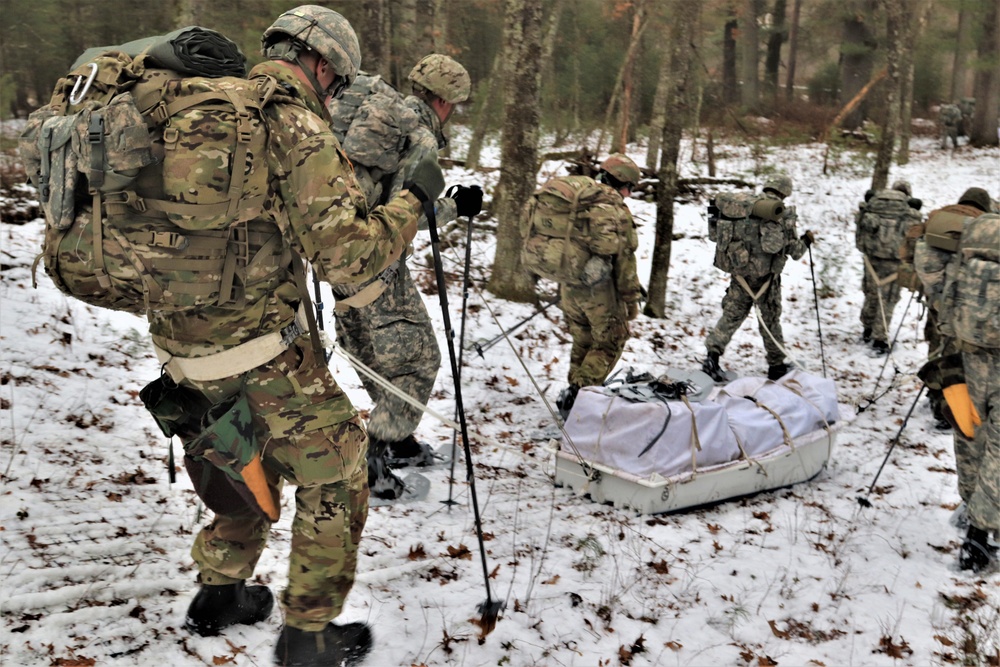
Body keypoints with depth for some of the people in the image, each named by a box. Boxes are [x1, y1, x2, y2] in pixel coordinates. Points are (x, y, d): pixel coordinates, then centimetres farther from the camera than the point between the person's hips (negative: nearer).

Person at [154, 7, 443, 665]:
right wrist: (414, 198, -9)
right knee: (335, 473, 10)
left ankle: (219, 594, 42)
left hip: (180, 336, 8)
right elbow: (347, 256, -23)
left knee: (253, 460, 29)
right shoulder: (300, 130, -15)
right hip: (259, 347, -8)